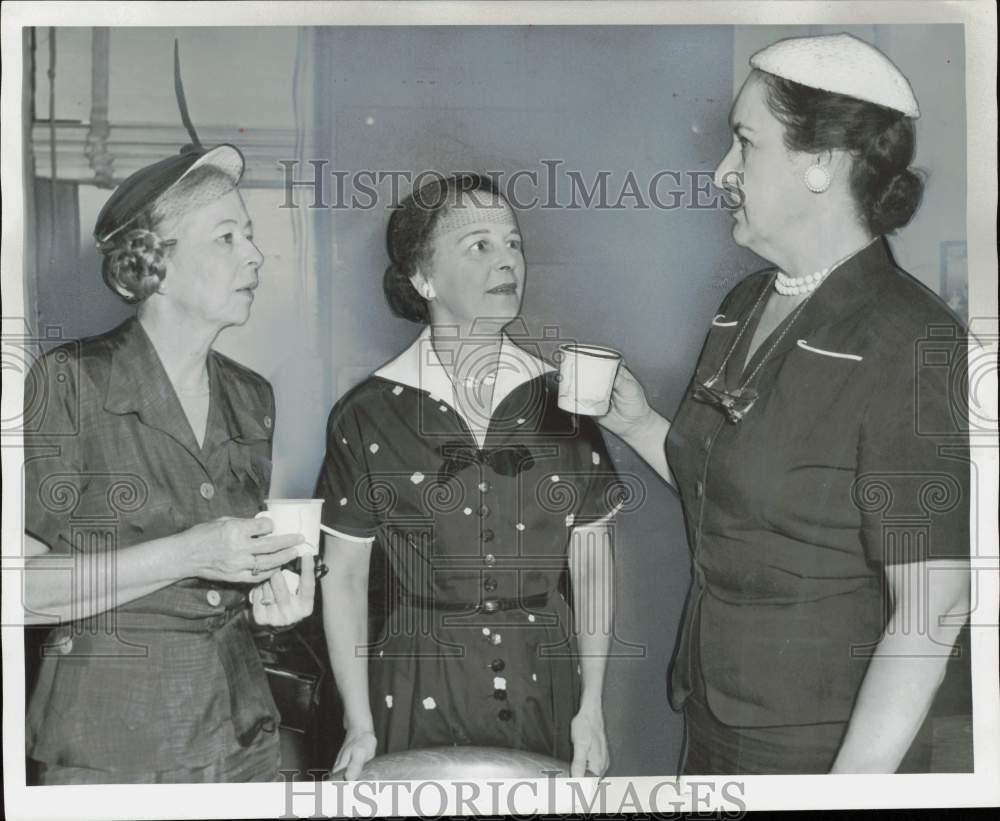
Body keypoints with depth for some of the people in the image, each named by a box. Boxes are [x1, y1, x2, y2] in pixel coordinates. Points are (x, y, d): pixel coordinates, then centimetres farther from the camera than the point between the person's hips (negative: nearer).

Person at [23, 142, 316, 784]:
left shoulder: (252, 397, 5)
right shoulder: (70, 382, -11)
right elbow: (26, 587, -14)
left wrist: (270, 595, -4)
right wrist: (186, 554, -22)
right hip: (108, 748, -5)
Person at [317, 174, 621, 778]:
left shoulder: (563, 400, -1)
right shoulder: (367, 416, -7)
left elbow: (593, 563, 3)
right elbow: (344, 575, -2)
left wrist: (592, 706, 2)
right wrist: (360, 725, -3)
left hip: (545, 686, 2)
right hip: (420, 692, -2)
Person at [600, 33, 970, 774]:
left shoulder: (912, 345, -19)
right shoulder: (743, 307, 3)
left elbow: (933, 612, -20)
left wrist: (854, 782, -22)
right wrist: (640, 426, -2)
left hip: (821, 744, -6)